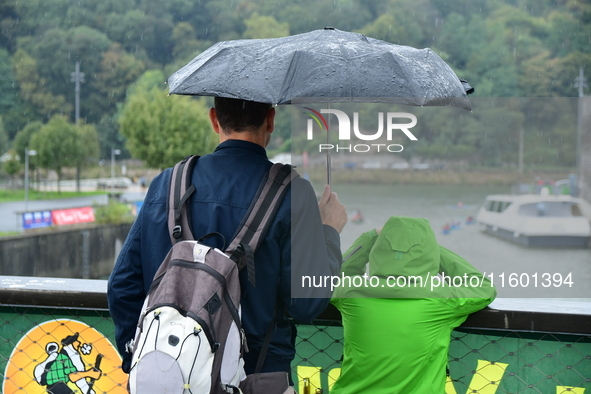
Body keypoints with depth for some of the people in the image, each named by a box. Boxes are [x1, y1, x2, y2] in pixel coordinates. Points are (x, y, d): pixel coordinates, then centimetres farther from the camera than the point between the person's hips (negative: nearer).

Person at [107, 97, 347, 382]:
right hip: (258, 371, -4)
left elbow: (122, 286, 5)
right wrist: (329, 232, 5)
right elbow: (307, 303, -11)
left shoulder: (165, 184, 4)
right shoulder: (291, 192, -10)